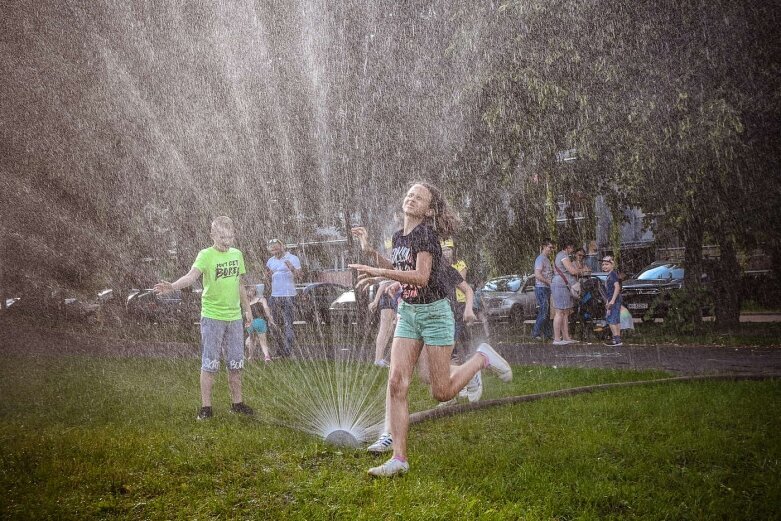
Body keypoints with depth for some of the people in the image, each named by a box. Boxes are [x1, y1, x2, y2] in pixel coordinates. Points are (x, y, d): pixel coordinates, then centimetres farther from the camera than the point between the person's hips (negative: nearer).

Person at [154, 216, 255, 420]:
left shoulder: (237, 254, 8)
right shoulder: (206, 255, -10)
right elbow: (192, 275, -28)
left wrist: (247, 308, 24)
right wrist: (173, 286, -46)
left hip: (234, 317, 5)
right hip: (212, 317, -5)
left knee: (236, 364, 11)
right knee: (209, 365, -1)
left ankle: (237, 402, 23)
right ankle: (206, 407, 6)